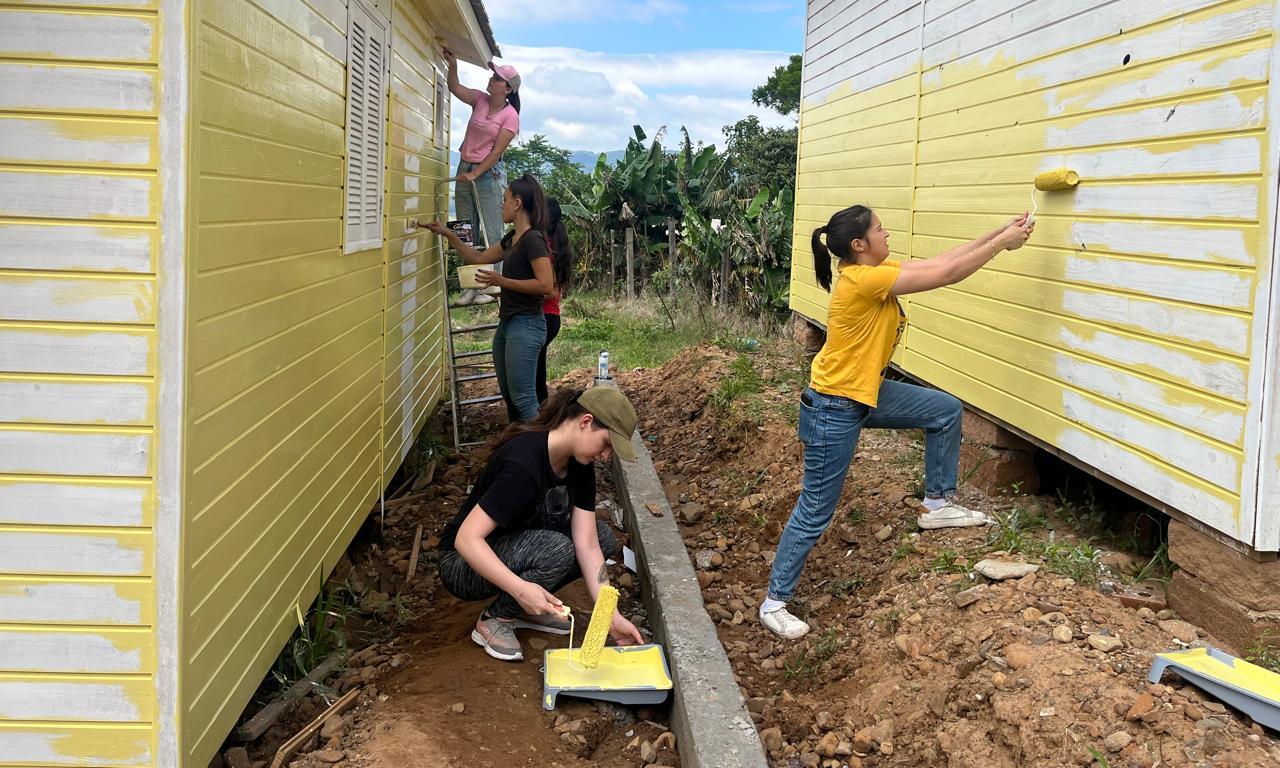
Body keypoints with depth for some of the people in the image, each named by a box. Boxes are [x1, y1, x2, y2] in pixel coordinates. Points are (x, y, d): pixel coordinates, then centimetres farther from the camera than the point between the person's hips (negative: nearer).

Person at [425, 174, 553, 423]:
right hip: (507, 323, 10)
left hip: (526, 325, -10)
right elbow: (479, 258, 27)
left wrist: (502, 281, -20)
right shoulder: (512, 239, 14)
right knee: (509, 395, 13)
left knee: (523, 398, -11)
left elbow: (546, 284, -22)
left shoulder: (533, 239, -14)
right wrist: (449, 235, 22)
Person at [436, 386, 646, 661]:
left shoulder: (579, 466, -6)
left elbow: (587, 546, -9)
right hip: (464, 565, -8)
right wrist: (521, 589, -44)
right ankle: (493, 619, -9)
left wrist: (612, 617, -16)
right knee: (556, 550, -32)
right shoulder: (523, 463, -31)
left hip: (517, 548, 8)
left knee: (603, 538, -6)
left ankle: (523, 609, 4)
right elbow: (467, 539, -34)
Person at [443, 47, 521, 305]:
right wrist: (453, 64, -16)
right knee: (467, 232, 6)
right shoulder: (480, 99, 6)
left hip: (489, 173, -6)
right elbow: (455, 88, -1)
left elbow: (497, 150, -14)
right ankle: (470, 287, 10)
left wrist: (475, 174, -18)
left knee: (490, 234, -5)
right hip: (465, 169, 6)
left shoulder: (510, 116, -9)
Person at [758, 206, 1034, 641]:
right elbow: (948, 274, -23)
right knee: (815, 513, -1)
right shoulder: (863, 279, -26)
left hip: (866, 393, 10)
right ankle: (774, 603, 13)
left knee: (946, 411, 13)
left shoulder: (873, 272, 2)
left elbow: (939, 262, 6)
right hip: (833, 409, -10)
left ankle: (937, 504, 26)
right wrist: (1002, 242, -13)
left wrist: (997, 235, 2)